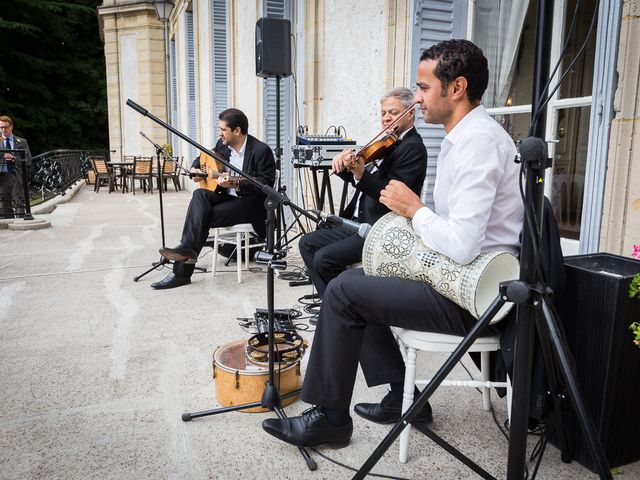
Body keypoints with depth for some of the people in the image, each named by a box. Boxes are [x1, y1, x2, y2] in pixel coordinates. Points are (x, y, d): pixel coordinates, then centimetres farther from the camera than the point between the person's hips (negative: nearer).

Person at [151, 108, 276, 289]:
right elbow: (203, 157, 27)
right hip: (227, 198, 7)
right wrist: (194, 169, 4)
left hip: (251, 204, -7)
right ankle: (187, 251, -32)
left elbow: (267, 183, -20)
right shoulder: (223, 145, 9)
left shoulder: (261, 150, -13)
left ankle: (182, 271, -22)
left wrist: (236, 185, -32)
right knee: (200, 194, -24)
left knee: (202, 217, -23)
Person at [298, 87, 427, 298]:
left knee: (324, 258, -21)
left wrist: (361, 174, -37)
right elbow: (364, 182, 13)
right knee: (307, 243, 6)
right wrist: (345, 166, -7)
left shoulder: (413, 148, -12)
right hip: (359, 222, 10)